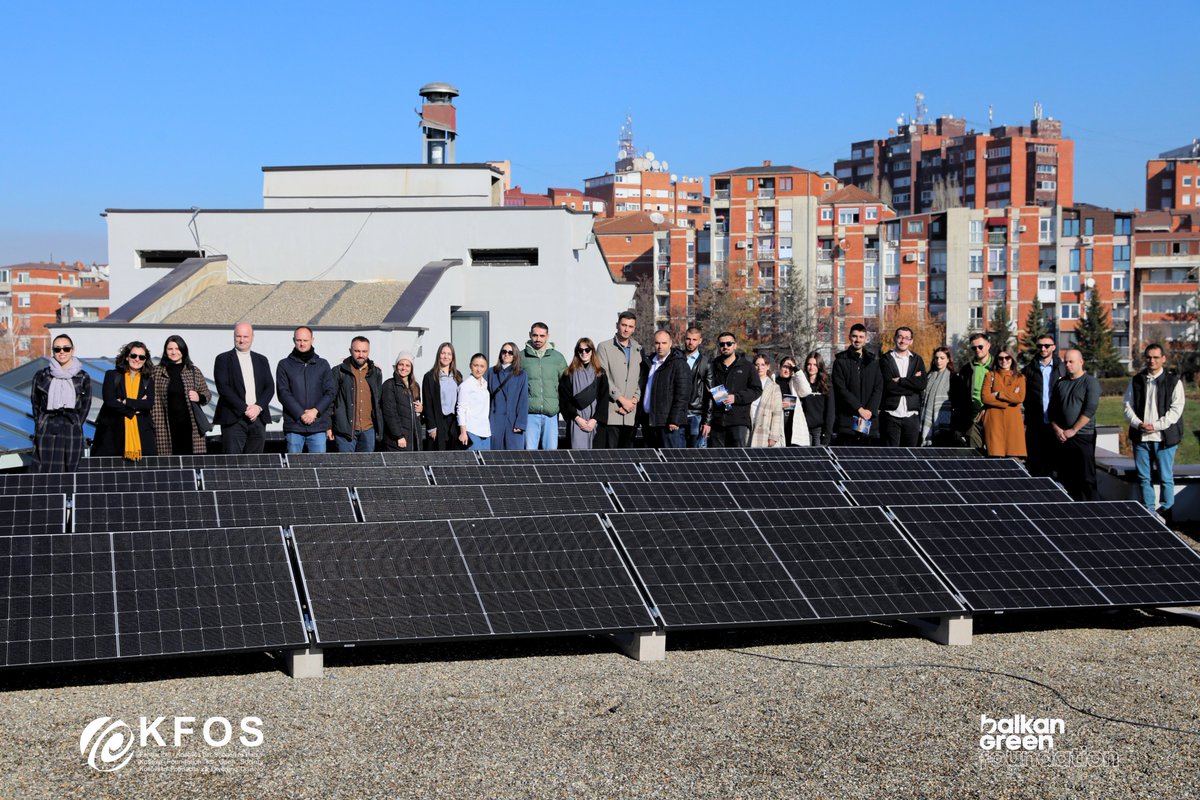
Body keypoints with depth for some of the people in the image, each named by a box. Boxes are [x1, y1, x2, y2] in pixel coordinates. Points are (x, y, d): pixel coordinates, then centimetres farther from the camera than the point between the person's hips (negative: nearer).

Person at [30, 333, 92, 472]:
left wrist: (75, 426, 2)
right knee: (46, 471, -4)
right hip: (47, 433, 0)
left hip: (72, 434, 0)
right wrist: (40, 425, 3)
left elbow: (86, 405, 9)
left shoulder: (82, 378, 5)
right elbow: (35, 403, 10)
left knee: (70, 471, 1)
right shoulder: (42, 376, 5)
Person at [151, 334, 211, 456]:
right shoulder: (157, 372, 9)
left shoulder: (194, 371, 11)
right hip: (167, 427, -1)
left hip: (191, 425, 1)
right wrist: (153, 422, -2)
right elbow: (153, 400, 8)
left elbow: (207, 394, 16)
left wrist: (199, 397, -6)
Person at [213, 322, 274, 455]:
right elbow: (223, 388, -6)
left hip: (258, 418, 4)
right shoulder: (223, 359, 3)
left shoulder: (262, 360, 16)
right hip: (234, 420, -4)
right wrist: (244, 408, -14)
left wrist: (258, 406, -8)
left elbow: (270, 387, 10)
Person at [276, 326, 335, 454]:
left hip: (318, 426, 1)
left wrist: (316, 411, -9)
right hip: (294, 426, -1)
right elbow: (283, 393, -1)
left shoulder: (323, 364, 11)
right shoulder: (284, 365, 7)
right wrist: (300, 414, -12)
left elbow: (331, 392, 6)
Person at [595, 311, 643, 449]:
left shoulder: (639, 350, 16)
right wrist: (622, 400, -10)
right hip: (611, 411, -4)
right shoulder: (605, 347, 3)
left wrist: (635, 400, -4)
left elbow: (642, 379, 12)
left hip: (631, 413, 4)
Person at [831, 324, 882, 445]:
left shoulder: (873, 362, 15)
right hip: (846, 419, -3)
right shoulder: (841, 361, 5)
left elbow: (878, 388, 7)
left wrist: (870, 410, -9)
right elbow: (841, 389, -4)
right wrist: (859, 408, -13)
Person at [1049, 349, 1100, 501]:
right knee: (1065, 478, 6)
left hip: (1083, 437, -6)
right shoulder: (1061, 383, 14)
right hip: (1062, 438, 6)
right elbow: (1052, 409, 15)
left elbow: (1090, 410, -13)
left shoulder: (1090, 382, -3)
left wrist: (1073, 430, -14)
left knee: (1087, 478, -7)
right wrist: (1056, 429, -1)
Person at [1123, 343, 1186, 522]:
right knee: (1144, 478, 8)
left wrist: (1156, 426, -15)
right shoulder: (1136, 381, 10)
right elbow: (1128, 406, 7)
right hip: (1140, 438, 3)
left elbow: (1176, 409, -7)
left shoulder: (1173, 381, -1)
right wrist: (1138, 424, -10)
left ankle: (1166, 514, 10)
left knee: (1166, 478, 1)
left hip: (1164, 438, -3)